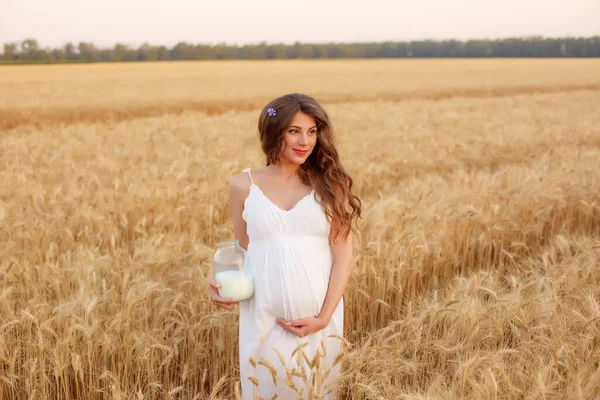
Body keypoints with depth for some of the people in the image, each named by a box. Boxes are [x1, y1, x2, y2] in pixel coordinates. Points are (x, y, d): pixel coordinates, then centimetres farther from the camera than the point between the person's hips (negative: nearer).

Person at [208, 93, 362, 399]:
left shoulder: (328, 184, 1)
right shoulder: (244, 185, 2)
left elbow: (343, 257, -2)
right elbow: (242, 251, 11)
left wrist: (323, 317, -11)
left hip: (318, 318, 0)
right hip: (263, 317, 0)